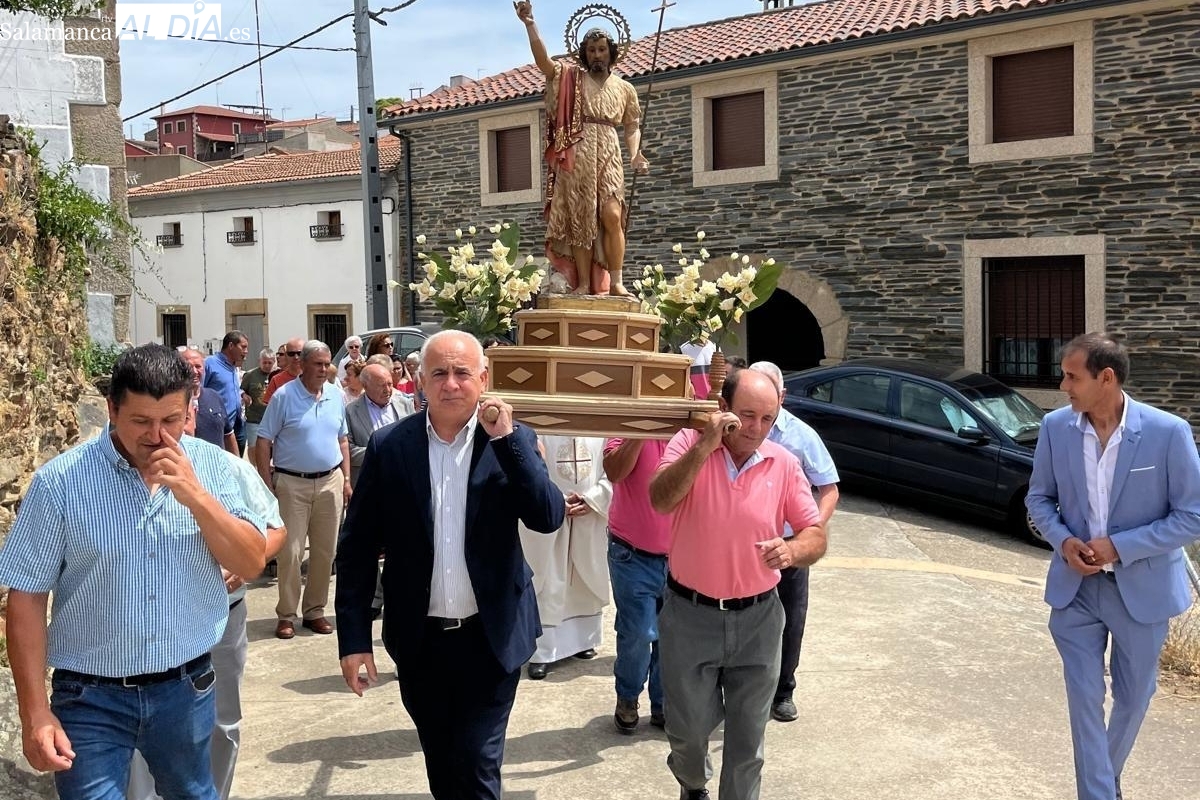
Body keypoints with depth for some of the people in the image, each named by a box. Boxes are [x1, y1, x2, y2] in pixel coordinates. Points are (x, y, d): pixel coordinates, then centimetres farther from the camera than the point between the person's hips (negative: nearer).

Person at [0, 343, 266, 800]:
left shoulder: (210, 466, -5)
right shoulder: (59, 481, -12)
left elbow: (251, 564, -7)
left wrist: (195, 494, -21)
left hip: (186, 690, 3)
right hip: (91, 698, -3)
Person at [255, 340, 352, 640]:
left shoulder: (336, 396, 7)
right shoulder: (284, 396, -7)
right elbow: (263, 442, -6)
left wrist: (346, 480, 9)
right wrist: (266, 485, -10)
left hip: (330, 482, 4)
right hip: (292, 483, -4)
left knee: (325, 551, 9)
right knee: (290, 552, -2)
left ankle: (315, 610, 21)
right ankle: (286, 614, 10)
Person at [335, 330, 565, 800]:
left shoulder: (514, 440, -5)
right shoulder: (388, 446, -5)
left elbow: (549, 518, -17)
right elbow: (357, 548, -3)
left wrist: (504, 438, -22)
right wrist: (353, 638, -5)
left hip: (491, 637, -1)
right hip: (419, 639, 2)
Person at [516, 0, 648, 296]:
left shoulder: (624, 88, 16)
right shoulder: (570, 77, 9)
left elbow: (632, 127, 18)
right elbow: (542, 60, -5)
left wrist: (635, 155, 0)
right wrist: (529, 24, -15)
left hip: (608, 155, 1)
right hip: (576, 158, -1)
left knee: (612, 216, -15)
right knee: (579, 221, -1)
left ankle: (615, 282, -10)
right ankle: (584, 284, 2)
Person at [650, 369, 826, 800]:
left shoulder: (785, 464, -4)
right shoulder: (689, 444, -9)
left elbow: (816, 535, -2)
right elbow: (661, 501, -25)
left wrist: (792, 550, -24)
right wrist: (705, 446, -32)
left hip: (757, 619, 1)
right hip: (690, 616, -1)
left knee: (747, 736, 11)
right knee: (688, 727, 13)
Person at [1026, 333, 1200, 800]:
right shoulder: (1055, 427, -7)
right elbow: (1039, 497, 5)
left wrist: (1119, 546, -20)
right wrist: (1063, 540, -14)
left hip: (1142, 588, -1)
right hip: (1075, 588, 1)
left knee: (1133, 698, 18)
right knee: (1085, 699, 3)